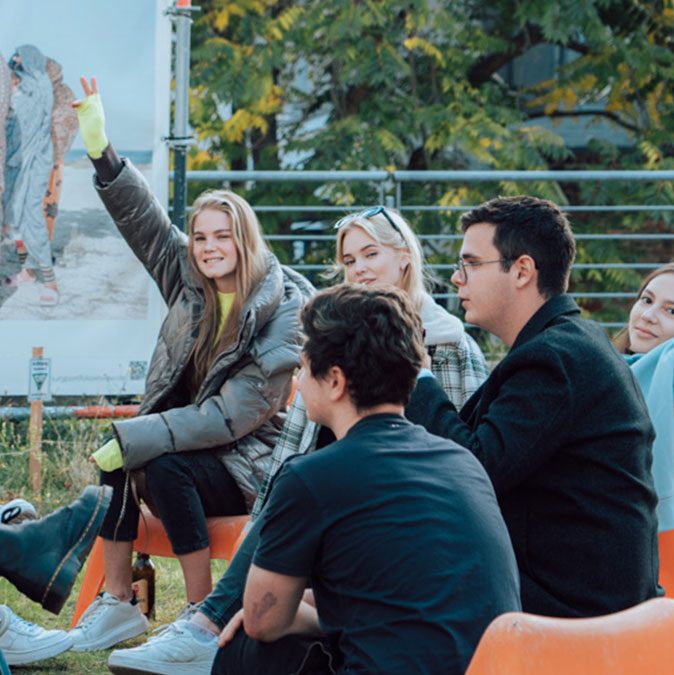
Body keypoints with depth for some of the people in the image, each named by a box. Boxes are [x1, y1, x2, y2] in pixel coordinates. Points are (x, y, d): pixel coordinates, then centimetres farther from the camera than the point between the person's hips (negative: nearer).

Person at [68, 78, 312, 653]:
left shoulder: (285, 311, -16)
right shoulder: (192, 284, 4)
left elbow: (236, 414, -21)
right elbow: (143, 219, -2)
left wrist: (136, 439, -25)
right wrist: (101, 148, -17)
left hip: (249, 463, -6)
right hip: (188, 438, 6)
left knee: (166, 466, -32)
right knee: (118, 458, -22)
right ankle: (117, 606, -14)